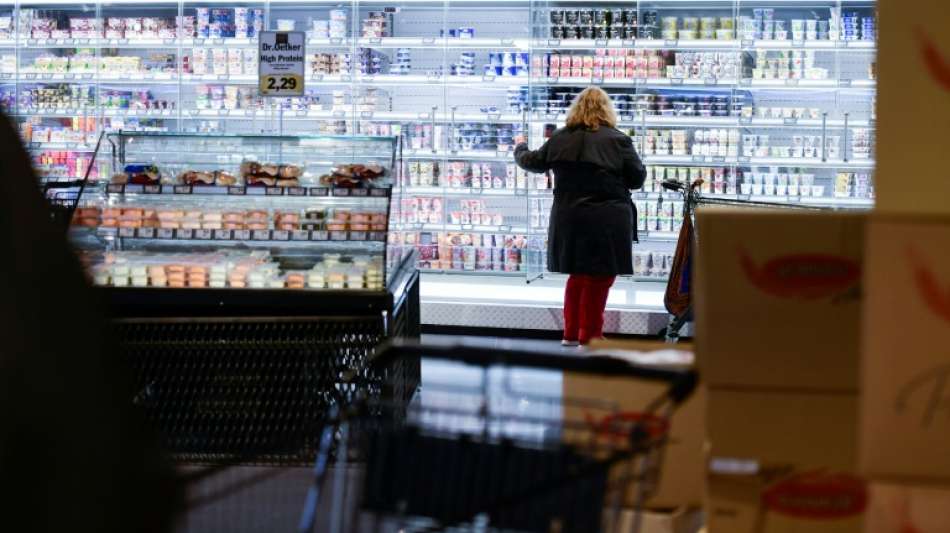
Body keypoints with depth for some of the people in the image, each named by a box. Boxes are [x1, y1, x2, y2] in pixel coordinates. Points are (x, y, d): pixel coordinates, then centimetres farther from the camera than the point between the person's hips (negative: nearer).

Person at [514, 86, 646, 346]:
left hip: (569, 218, 4)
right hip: (607, 220, -4)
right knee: (599, 279, 4)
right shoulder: (618, 140, -8)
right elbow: (637, 179, -4)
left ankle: (571, 334, 23)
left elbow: (533, 163, 19)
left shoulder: (560, 139, 4)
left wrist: (520, 148, 40)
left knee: (578, 275, 19)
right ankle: (589, 336, 8)